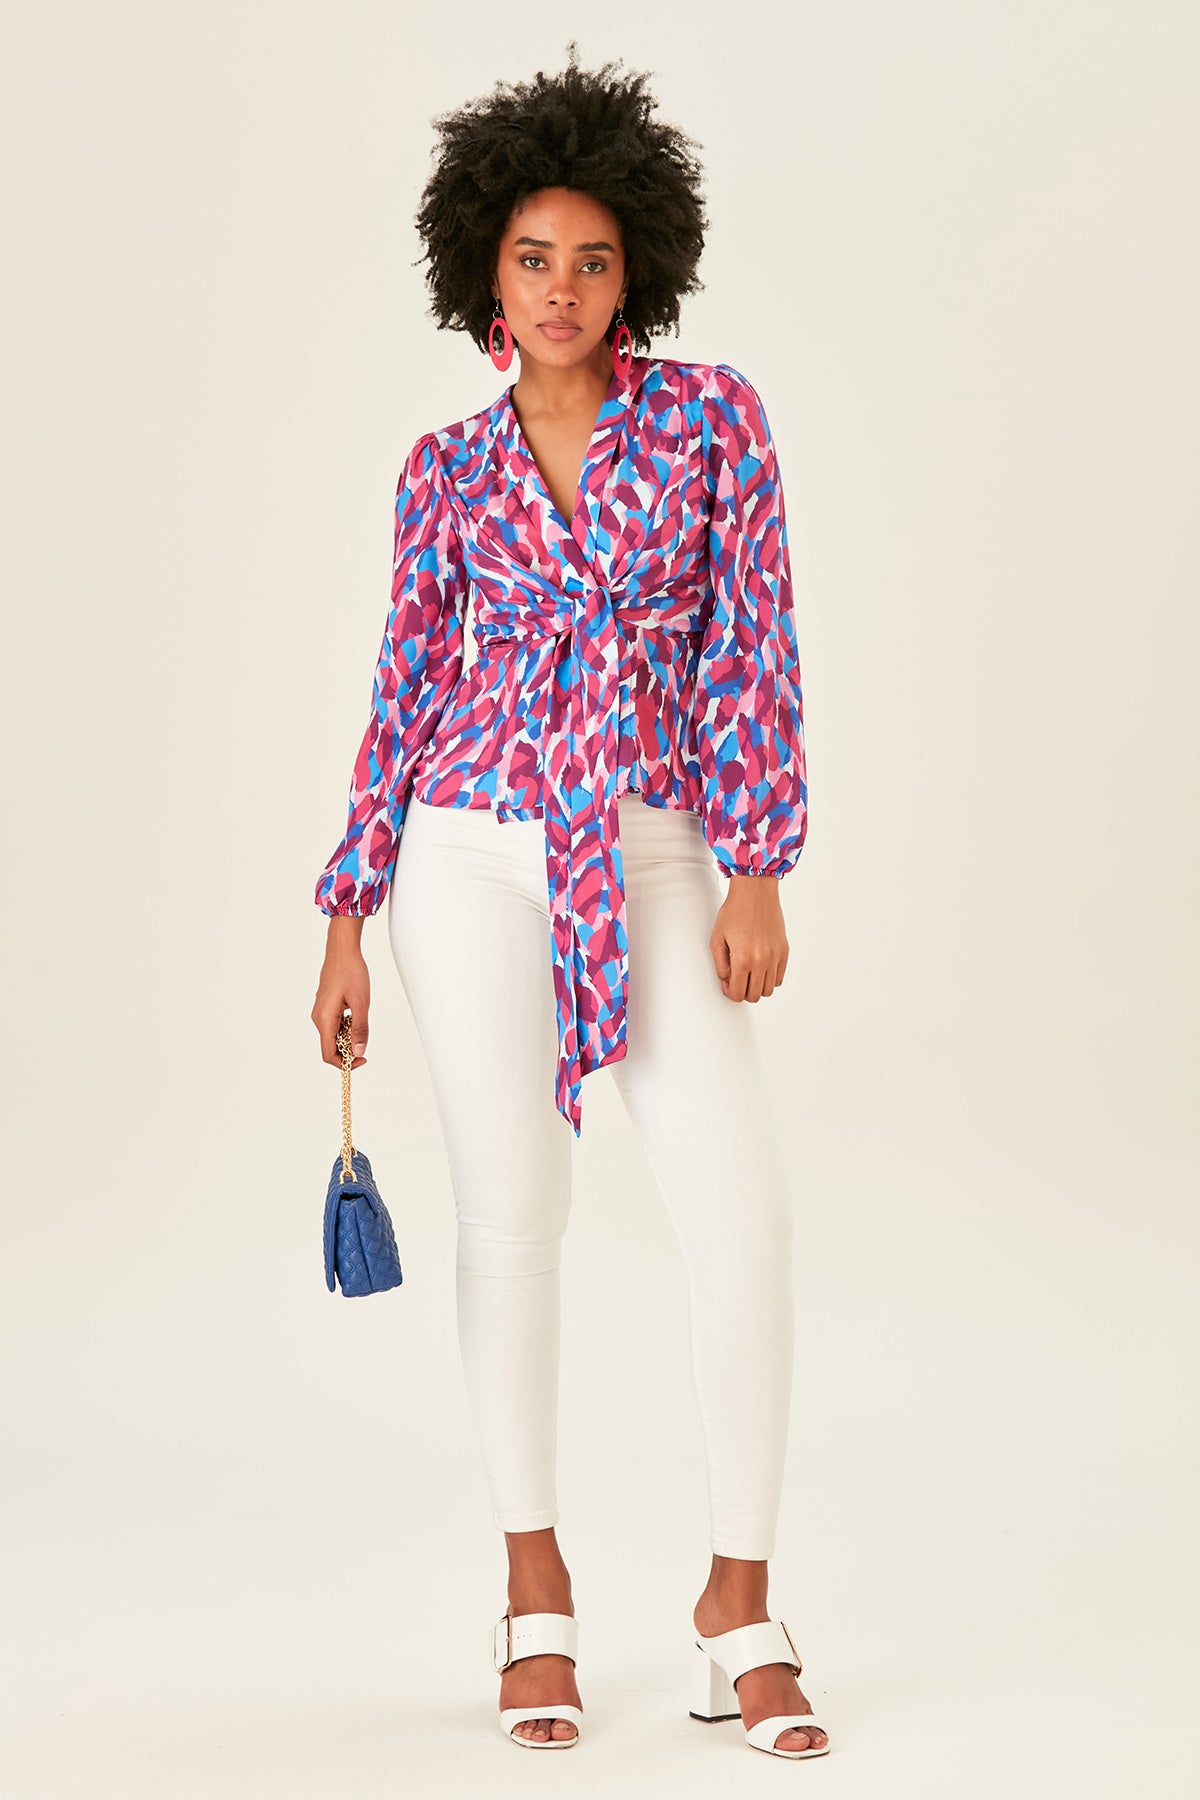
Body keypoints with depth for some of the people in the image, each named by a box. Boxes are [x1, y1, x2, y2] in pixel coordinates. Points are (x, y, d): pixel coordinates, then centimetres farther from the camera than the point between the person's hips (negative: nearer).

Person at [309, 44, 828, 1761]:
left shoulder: (711, 412, 1)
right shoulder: (447, 470, 5)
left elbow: (755, 645, -3)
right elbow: (406, 689, 8)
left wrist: (758, 876, -11)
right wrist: (346, 923, 6)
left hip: (652, 857, 0)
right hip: (476, 847, 1)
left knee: (744, 1204, -12)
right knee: (513, 1207, 0)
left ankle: (741, 1598, 1)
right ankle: (536, 1588, 16)